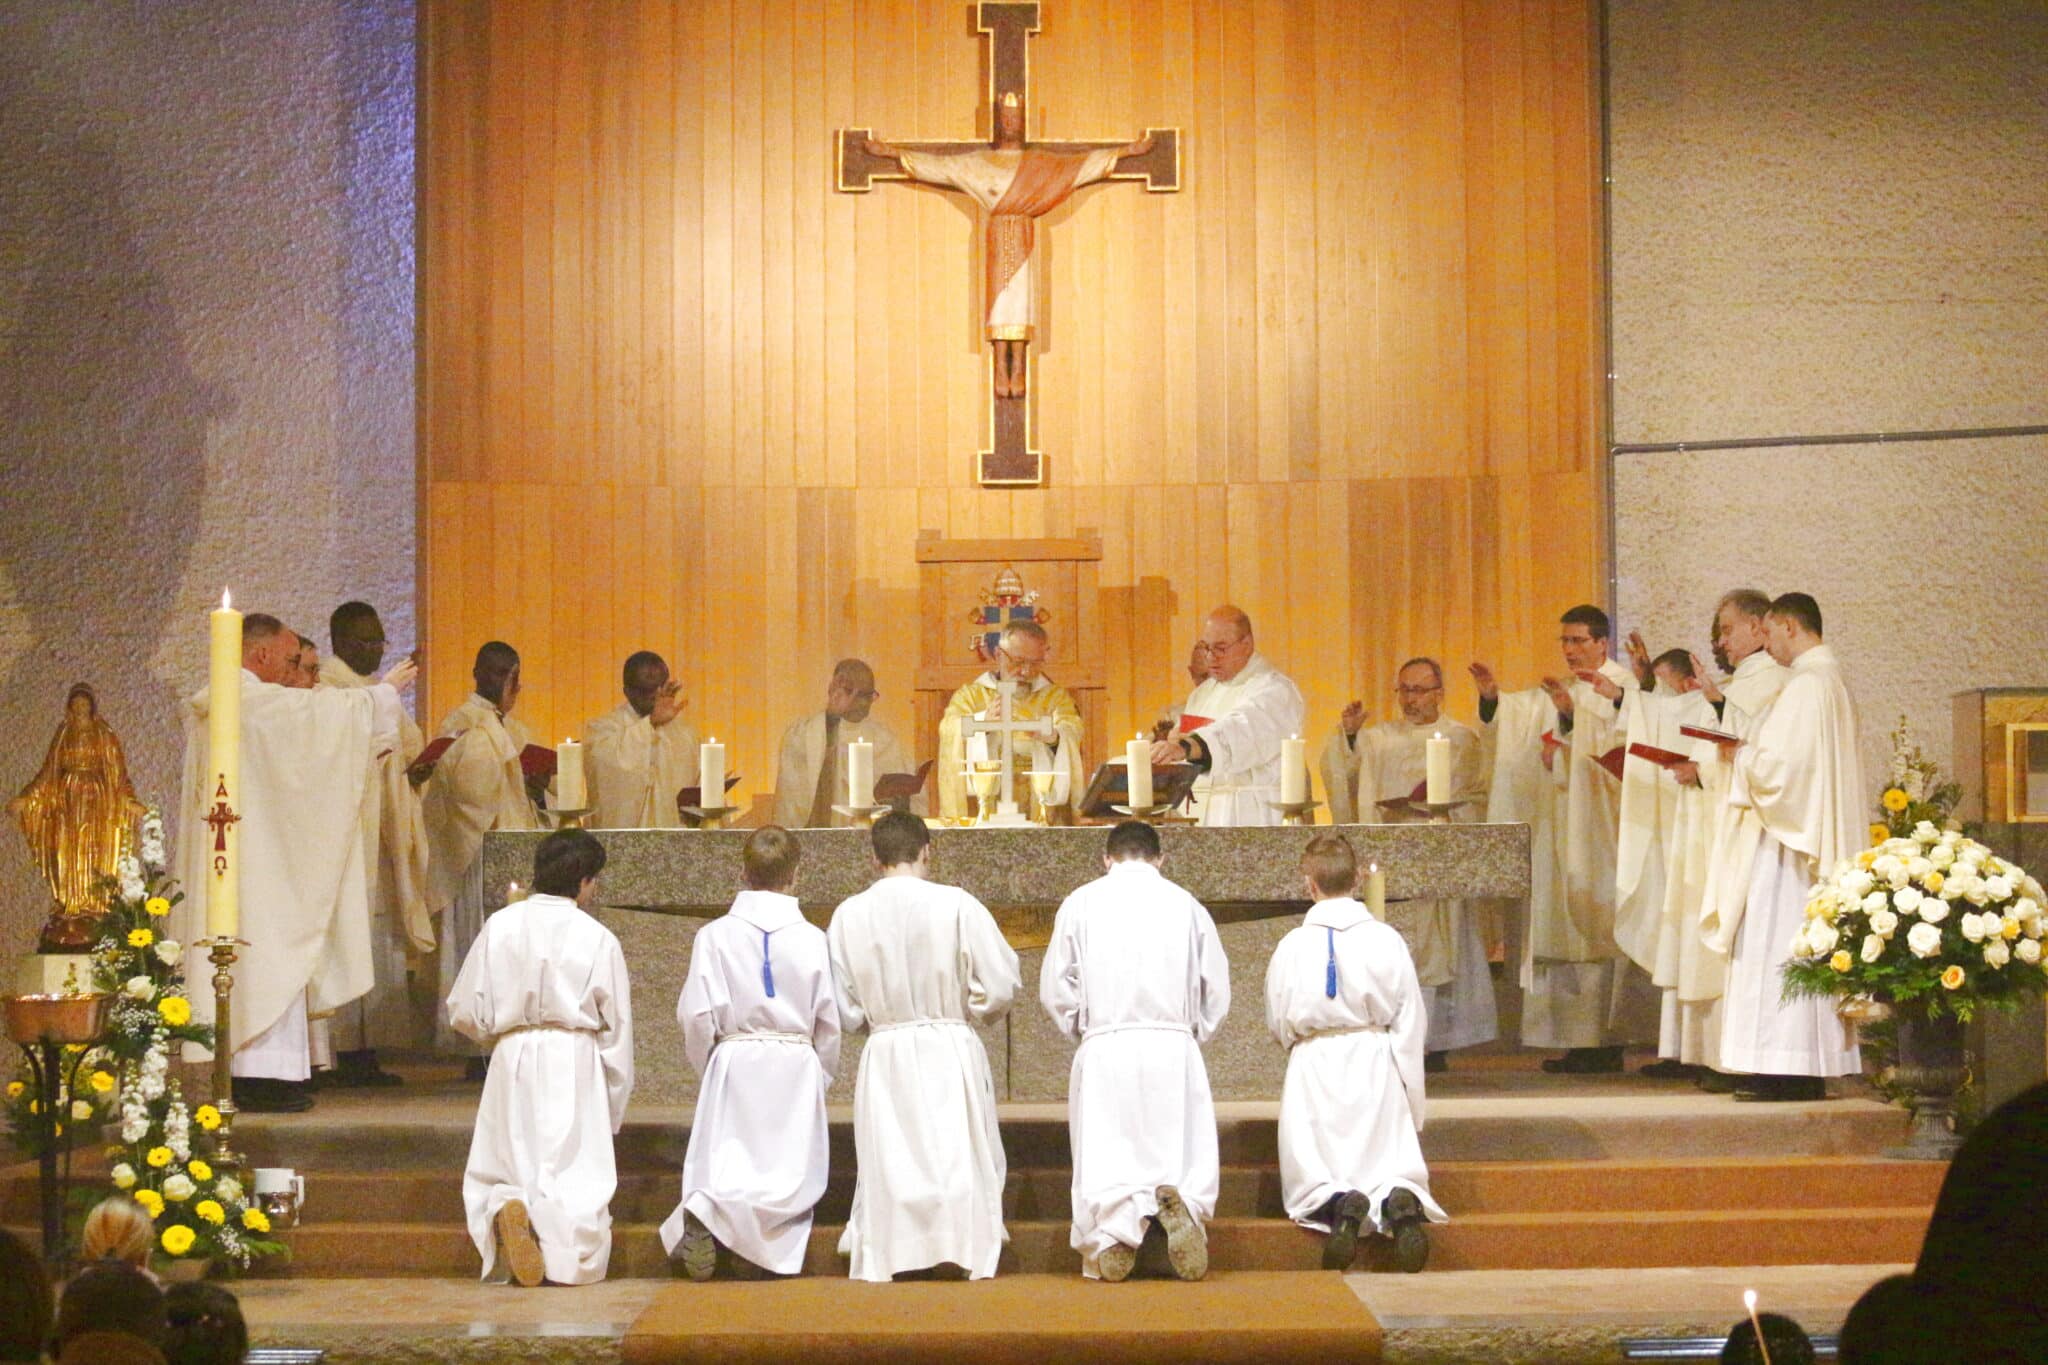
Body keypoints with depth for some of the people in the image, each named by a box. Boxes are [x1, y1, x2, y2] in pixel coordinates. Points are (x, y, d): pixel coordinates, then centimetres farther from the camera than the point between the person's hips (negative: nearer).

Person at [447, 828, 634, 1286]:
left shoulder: (499, 927, 2)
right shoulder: (598, 939, -2)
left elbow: (465, 1012, 4)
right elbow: (617, 1029, 4)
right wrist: (614, 1107, 15)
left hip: (512, 1064, 2)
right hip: (575, 1066, -2)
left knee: (499, 1171, 11)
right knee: (579, 1175, 2)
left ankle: (508, 1211, -21)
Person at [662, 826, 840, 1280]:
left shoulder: (714, 936, -5)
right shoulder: (811, 939, -4)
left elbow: (696, 1016, -4)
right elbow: (829, 1020, 2)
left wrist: (706, 1066, 14)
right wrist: (822, 1073, 18)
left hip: (734, 1061, 0)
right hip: (796, 1064, 0)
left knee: (725, 1166, 4)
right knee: (792, 1168, 7)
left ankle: (707, 1213, -28)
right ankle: (753, 1244, -17)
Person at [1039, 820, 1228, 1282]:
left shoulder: (1081, 903, 6)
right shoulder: (1185, 904, 8)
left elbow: (1055, 988, 5)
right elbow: (1217, 990, 11)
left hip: (1104, 1049, -1)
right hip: (1174, 1048, 1)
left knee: (1106, 1157, 1)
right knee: (1183, 1151, 6)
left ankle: (1114, 1231, -28)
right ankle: (1179, 1201, -26)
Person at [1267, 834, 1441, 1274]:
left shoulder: (1293, 946, -7)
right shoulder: (1385, 940, -5)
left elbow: (1278, 1025, 3)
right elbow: (1411, 1026, -1)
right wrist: (1414, 1105, 7)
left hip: (1314, 1071, -1)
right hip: (1376, 1066, 1)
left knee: (1308, 1177, 9)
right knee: (1394, 1166, 11)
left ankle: (1338, 1204, -27)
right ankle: (1400, 1202, -25)